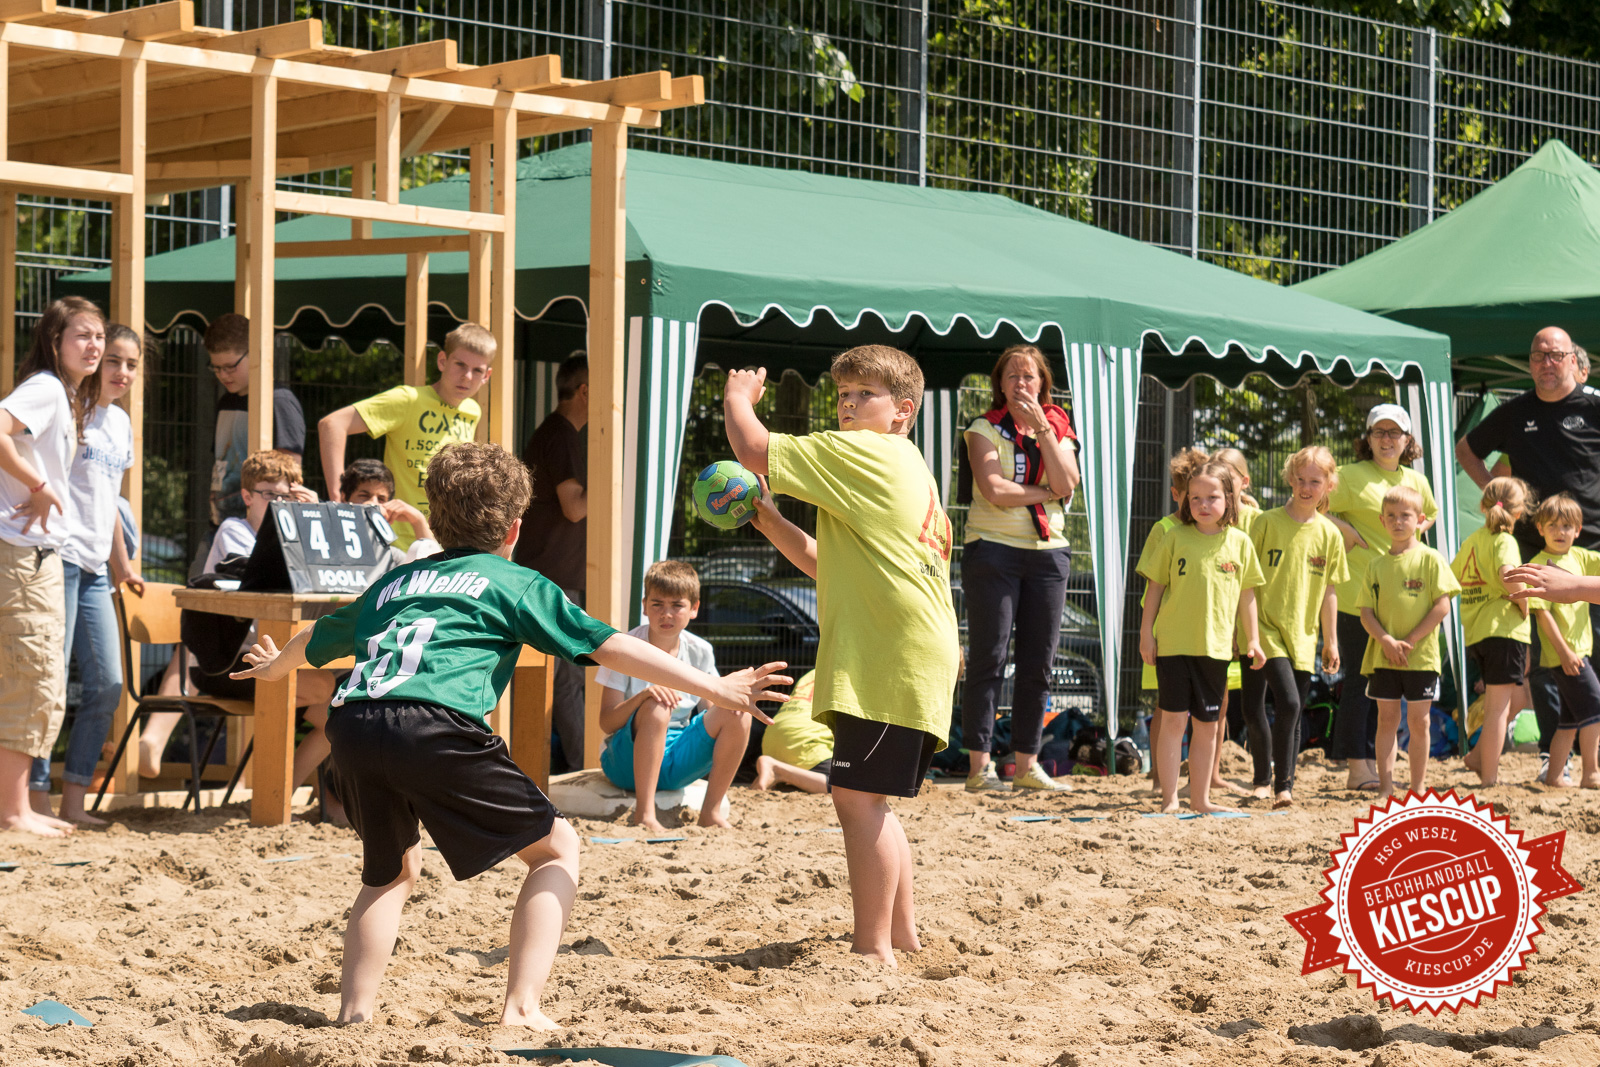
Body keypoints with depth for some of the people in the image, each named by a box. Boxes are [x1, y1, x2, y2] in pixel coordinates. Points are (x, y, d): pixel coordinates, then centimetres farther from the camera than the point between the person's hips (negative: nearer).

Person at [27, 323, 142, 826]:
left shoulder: (121, 423, 18)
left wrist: (121, 563, 31)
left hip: (94, 568, 8)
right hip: (58, 557, -8)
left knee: (107, 684, 5)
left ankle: (73, 800, 10)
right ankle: (36, 798, -1)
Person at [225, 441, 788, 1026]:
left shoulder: (395, 582, 33)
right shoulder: (515, 583, 20)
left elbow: (318, 638, 50)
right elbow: (607, 645, 11)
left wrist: (273, 666, 73)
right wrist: (713, 688, 10)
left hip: (351, 721, 5)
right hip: (434, 726, -5)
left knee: (391, 871, 29)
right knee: (556, 848, 10)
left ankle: (353, 1015, 18)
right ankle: (522, 1007, -2)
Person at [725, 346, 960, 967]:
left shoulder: (863, 452, -8)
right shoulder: (905, 470, 23)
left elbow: (753, 450, -11)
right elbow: (828, 566, 27)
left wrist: (738, 396, 8)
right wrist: (766, 521, 19)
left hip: (892, 659, -11)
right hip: (903, 656, 11)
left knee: (857, 797, -11)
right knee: (866, 801, 18)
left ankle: (871, 949, -12)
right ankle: (902, 935, 24)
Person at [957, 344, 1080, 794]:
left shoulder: (1058, 429, 12)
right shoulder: (985, 429, 0)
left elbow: (1067, 483, -7)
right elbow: (993, 490, -15)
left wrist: (1042, 428, -11)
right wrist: (1047, 492, -6)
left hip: (1049, 552, 4)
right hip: (994, 549, -4)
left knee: (1039, 664, 4)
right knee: (989, 659, -7)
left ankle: (1027, 765, 10)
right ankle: (979, 766, -7)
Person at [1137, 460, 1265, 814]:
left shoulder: (1240, 543, 4)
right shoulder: (1175, 538, -1)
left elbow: (1246, 594, 12)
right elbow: (1155, 586, 4)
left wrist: (1252, 639, 11)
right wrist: (1146, 633, 0)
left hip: (1216, 647, 3)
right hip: (1174, 643, -3)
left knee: (1207, 725, 9)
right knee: (1174, 719, -5)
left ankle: (1200, 798, 18)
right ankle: (1170, 799, -2)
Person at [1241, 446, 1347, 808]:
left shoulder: (1329, 534, 6)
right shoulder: (1267, 522, -4)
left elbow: (1329, 591, 12)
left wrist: (1331, 641, 12)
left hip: (1302, 635, 3)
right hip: (1265, 628, -3)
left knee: (1293, 714, 5)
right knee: (1288, 702, -17)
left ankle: (1284, 785, 15)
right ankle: (1264, 779, -4)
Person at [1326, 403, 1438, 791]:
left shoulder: (1416, 482, 13)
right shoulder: (1351, 476, -5)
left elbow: (1430, 514, 33)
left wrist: (1417, 530, 14)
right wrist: (1346, 530, -13)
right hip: (1357, 594, -6)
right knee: (1358, 680, -6)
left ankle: (1372, 762, 15)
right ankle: (1356, 768, -4)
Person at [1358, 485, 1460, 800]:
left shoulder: (1430, 560, -2)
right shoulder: (1377, 566, 7)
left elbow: (1442, 606, -7)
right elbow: (1366, 612, 5)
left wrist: (1410, 640, -12)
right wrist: (1385, 640, -13)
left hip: (1421, 654, -2)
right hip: (1384, 656, 2)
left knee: (1419, 720, 4)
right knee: (1387, 718, 3)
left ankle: (1418, 787, 12)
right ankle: (1385, 788, 5)